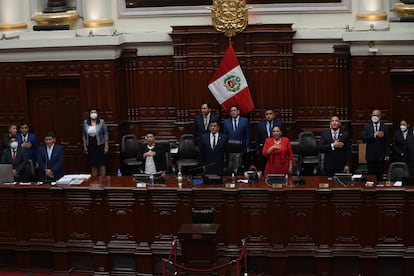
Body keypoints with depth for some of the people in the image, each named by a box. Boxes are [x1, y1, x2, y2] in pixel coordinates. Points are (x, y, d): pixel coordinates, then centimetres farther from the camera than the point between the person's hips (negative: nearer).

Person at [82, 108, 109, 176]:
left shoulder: (101, 122, -4)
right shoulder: (85, 122, 5)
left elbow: (106, 135, -3)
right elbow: (84, 136, 10)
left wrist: (106, 146, -7)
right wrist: (85, 146, 6)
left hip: (100, 145, -2)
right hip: (91, 146, 2)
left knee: (102, 163, -1)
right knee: (93, 164, 5)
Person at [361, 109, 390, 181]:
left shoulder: (385, 127, 5)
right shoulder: (366, 127, 6)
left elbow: (387, 142, 4)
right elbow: (364, 139, -8)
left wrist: (387, 154, -3)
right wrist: (374, 135, -18)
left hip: (381, 156, 0)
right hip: (371, 156, 0)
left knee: (380, 177, 1)